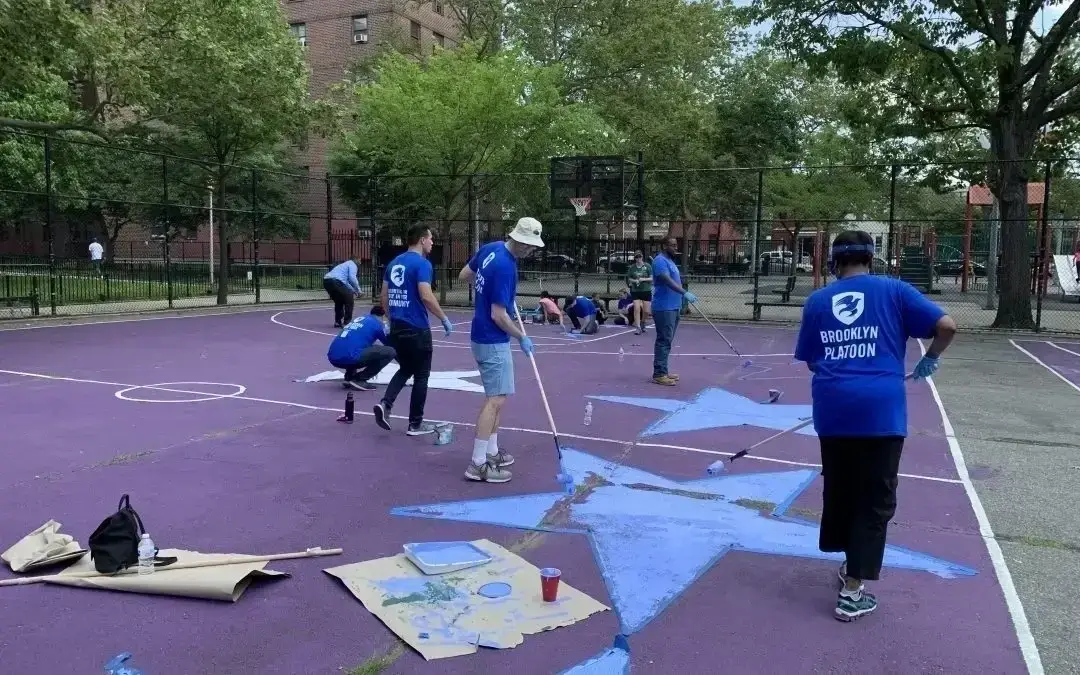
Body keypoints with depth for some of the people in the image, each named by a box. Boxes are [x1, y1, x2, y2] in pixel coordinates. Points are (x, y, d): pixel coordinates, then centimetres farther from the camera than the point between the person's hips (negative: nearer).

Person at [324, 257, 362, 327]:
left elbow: (345, 282, 40)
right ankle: (347, 322, 3)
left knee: (339, 301, 25)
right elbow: (352, 278, -6)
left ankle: (337, 322, 23)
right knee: (349, 300, 4)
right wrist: (358, 290, 3)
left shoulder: (345, 265, 36)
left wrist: (353, 290, 37)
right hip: (335, 281, -9)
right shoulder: (353, 265, 9)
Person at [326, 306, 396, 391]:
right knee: (390, 352, 0)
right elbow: (391, 344, 19)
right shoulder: (379, 323, 10)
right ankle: (359, 380, 0)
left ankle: (349, 377, 18)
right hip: (349, 357, -8)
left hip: (333, 357, 8)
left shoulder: (357, 320, 31)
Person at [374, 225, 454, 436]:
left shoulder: (394, 263, 10)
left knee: (405, 369, 22)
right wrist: (445, 319, -13)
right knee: (421, 376, 6)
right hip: (417, 329, -7)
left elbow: (384, 296, 14)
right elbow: (426, 296, -22)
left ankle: (385, 403, 1)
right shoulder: (422, 263, -13)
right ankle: (415, 424, 12)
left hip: (397, 327, 7)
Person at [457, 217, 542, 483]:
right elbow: (498, 315, -23)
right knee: (496, 400, -7)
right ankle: (478, 464, -4)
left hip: (483, 336, 10)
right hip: (493, 341, -10)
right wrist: (521, 337, -10)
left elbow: (464, 275, 16)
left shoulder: (489, 248, 2)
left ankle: (491, 452, 27)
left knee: (495, 398, 18)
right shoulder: (505, 267, -24)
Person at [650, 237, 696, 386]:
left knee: (667, 341, 13)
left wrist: (681, 300, 25)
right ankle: (659, 374, -9)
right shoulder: (660, 261, -13)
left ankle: (663, 371, 19)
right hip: (664, 308, -10)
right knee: (663, 341, -10)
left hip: (673, 307, 10)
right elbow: (667, 281, -26)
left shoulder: (670, 261, 18)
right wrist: (685, 293, -34)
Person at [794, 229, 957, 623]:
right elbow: (946, 326, 0)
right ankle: (851, 593, 6)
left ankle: (852, 565, 37)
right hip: (880, 410, -2)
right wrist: (929, 360, 17)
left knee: (837, 490, 21)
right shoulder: (893, 290, 6)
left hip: (832, 408, 3)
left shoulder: (816, 300, 11)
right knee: (874, 501, 6)